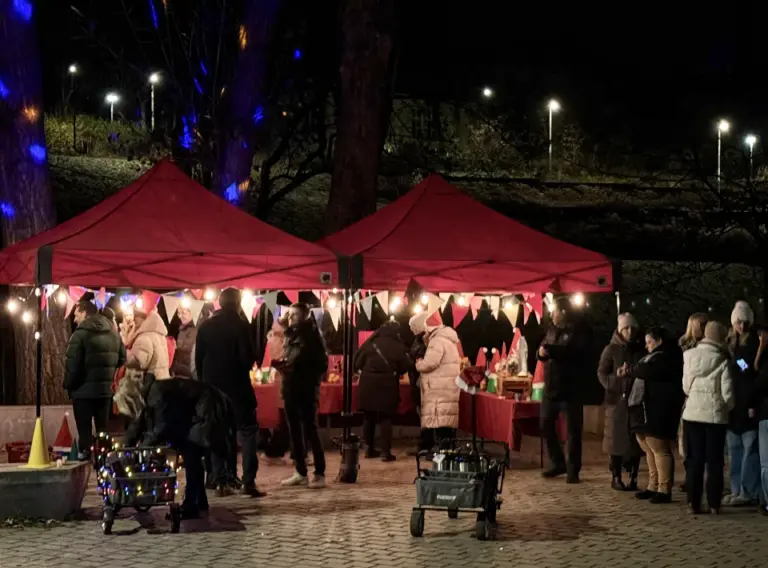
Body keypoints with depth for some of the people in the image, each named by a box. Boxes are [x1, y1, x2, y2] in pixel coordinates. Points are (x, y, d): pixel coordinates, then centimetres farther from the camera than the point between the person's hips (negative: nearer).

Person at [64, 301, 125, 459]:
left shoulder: (81, 334, -14)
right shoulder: (113, 333, 9)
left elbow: (72, 364, -17)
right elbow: (121, 359, 15)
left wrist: (68, 385, -3)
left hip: (83, 389, -6)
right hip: (105, 388, 6)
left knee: (84, 428, -1)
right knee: (103, 427, 13)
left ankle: (85, 455, -3)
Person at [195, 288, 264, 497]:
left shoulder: (205, 326, 4)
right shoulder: (240, 325, -9)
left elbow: (198, 358, 6)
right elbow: (248, 357, -14)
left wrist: (204, 382, 14)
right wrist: (244, 369, 8)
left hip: (212, 387, 4)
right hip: (236, 386, -4)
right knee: (247, 431, 1)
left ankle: (220, 480, 7)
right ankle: (248, 481, -9)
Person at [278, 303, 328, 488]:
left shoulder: (312, 336, -7)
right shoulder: (290, 336, 13)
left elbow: (322, 365, -11)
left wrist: (301, 372, -19)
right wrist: (281, 365, -1)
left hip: (307, 390, -7)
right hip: (290, 389, 7)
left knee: (310, 431, -5)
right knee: (294, 432, 8)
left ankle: (319, 474, 0)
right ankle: (301, 473, 16)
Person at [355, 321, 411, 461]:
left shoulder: (370, 343, 2)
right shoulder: (398, 346, -3)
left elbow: (357, 363, 1)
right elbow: (404, 367, 0)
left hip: (368, 384, 2)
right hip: (387, 385, -2)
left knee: (369, 417, 14)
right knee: (385, 418, 3)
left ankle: (369, 449, 19)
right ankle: (386, 452, -1)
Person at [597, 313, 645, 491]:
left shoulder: (641, 349, 9)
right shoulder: (611, 349, 1)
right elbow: (602, 373, -3)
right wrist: (617, 384, -20)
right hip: (618, 399, -3)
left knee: (636, 439, 3)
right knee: (618, 438, 0)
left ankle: (633, 477, 10)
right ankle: (616, 477, 7)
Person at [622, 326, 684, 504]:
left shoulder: (667, 357, -11)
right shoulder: (656, 356, 24)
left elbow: (648, 370, -25)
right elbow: (644, 372, 17)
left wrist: (629, 371, -8)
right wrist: (630, 371, -3)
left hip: (658, 411, -10)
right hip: (647, 409, 10)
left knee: (659, 449, -9)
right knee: (649, 449, 12)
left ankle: (664, 490, -7)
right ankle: (653, 486, 17)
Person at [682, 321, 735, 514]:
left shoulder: (689, 356, -1)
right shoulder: (722, 361, -11)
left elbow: (686, 387, 3)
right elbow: (727, 393, -10)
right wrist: (727, 407, 10)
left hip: (693, 413, 3)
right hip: (715, 415, -3)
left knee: (695, 459, 8)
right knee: (715, 460, 5)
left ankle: (693, 503, 6)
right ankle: (714, 504, 6)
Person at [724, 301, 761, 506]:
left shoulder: (756, 343, -3)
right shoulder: (729, 344, 14)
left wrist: (754, 403, -17)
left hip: (748, 405, -6)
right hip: (732, 405, 6)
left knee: (750, 449, -6)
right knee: (734, 450, 10)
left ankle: (749, 491, -5)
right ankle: (737, 489, 16)